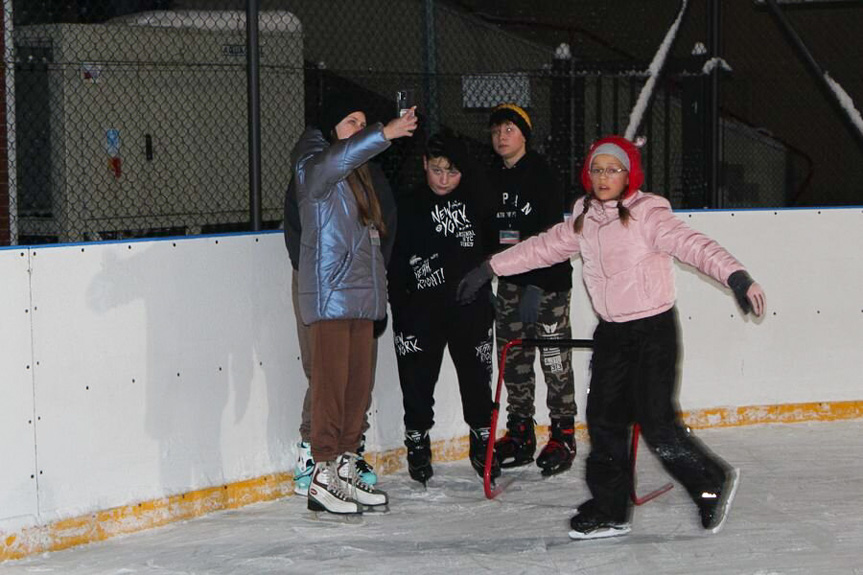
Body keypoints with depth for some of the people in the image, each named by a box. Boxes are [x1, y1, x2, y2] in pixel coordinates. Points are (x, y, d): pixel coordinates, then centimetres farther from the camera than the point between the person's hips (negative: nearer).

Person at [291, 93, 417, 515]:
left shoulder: (359, 175, 21)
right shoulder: (314, 170, -5)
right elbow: (336, 158, -30)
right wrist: (383, 134, -39)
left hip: (361, 297, 8)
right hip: (329, 294, -8)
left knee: (359, 383, 8)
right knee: (331, 383, -9)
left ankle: (345, 470, 16)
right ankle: (322, 478, -6)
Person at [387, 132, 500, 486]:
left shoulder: (477, 200, 3)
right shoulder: (409, 207, -2)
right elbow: (395, 264, -2)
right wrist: (400, 313, -8)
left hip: (470, 305, 2)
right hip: (422, 308, -2)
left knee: (476, 376, 9)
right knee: (418, 377, 1)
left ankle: (482, 441, 24)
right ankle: (417, 443, 16)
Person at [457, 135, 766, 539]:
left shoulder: (648, 214, -14)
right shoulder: (584, 220, 6)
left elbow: (692, 245, -26)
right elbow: (543, 247, 16)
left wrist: (735, 275, -41)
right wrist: (489, 269, 19)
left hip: (654, 328, -6)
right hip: (611, 332, 7)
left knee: (656, 421, -10)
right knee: (604, 419, 4)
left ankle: (712, 482, 13)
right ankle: (609, 510, 15)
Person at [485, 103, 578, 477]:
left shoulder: (542, 177, -11)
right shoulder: (491, 179, 8)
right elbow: (483, 232, 14)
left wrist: (536, 287, -25)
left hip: (548, 277, -6)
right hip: (510, 280, 6)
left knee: (554, 357, -6)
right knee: (512, 356, 7)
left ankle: (563, 435, 1)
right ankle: (520, 434, 16)